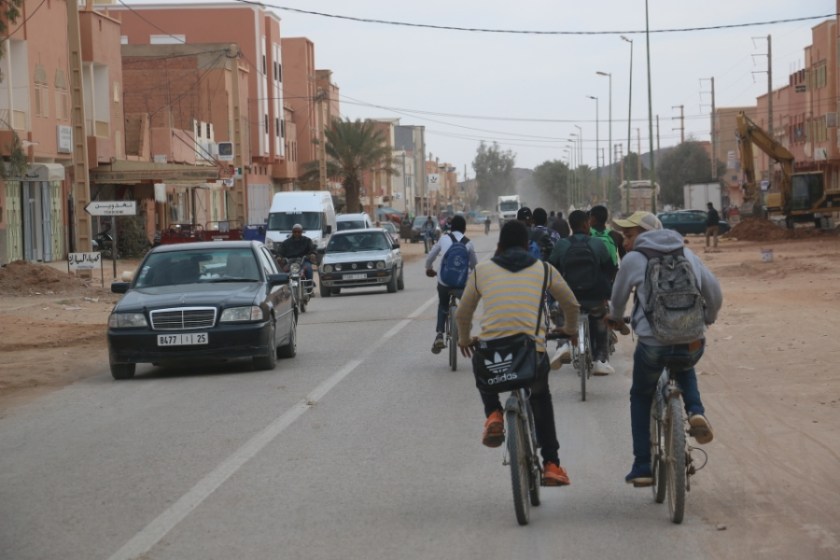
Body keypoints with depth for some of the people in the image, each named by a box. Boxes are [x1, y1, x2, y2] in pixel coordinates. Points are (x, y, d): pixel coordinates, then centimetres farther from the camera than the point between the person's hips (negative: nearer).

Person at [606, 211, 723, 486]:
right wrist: (707, 319, 37)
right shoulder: (687, 254, 14)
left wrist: (615, 318, 38)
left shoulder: (633, 260, 2)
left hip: (653, 343, -3)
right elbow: (715, 293, 17)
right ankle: (695, 410, 7)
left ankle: (642, 468, 17)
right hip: (693, 343, 3)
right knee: (685, 370, 38)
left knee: (640, 398, 20)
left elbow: (618, 299, 15)